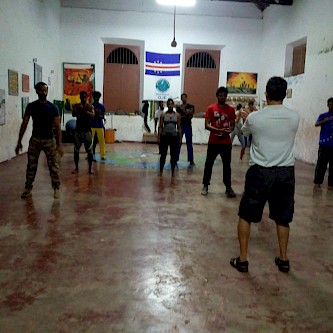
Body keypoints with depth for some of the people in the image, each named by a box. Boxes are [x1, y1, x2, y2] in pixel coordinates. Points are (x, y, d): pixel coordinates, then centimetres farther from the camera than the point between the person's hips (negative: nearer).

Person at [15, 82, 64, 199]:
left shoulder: (53, 107, -4)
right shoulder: (31, 106, 1)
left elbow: (57, 126, -8)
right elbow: (24, 124, 3)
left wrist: (59, 144, -15)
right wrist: (19, 141, -1)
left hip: (49, 140, -1)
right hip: (35, 139, 1)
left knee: (53, 166, 1)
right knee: (31, 166, 4)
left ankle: (56, 189, 13)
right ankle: (28, 189, 15)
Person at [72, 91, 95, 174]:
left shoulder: (90, 106, 2)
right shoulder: (76, 106, 3)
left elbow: (93, 115, -16)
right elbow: (73, 114, -13)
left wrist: (85, 111, -33)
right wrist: (80, 110, -32)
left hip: (87, 131, -1)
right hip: (78, 130, 1)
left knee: (89, 150, -1)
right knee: (76, 150, 4)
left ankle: (90, 168, 8)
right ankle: (76, 168, 16)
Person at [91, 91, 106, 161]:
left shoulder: (102, 106, 5)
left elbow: (103, 117, 3)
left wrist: (98, 115, -16)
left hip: (100, 126, 0)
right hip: (92, 126, 0)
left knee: (102, 141, -2)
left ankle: (102, 155, 3)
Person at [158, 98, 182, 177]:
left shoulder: (177, 115, 4)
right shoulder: (163, 115, 2)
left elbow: (179, 127, 6)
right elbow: (160, 127, 2)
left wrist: (180, 138, 1)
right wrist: (159, 137, -4)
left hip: (174, 136, 1)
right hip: (164, 136, -1)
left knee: (173, 155, 5)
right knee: (163, 155, 3)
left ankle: (172, 172, 15)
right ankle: (161, 171, 13)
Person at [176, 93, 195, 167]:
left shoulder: (191, 106, 4)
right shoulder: (179, 108, 6)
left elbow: (191, 116, -8)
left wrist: (184, 110, -18)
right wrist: (186, 114, -13)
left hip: (188, 127, 0)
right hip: (180, 126, 1)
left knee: (189, 144, 2)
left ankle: (191, 160, 6)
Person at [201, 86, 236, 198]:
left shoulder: (231, 109, 5)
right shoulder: (211, 108, -2)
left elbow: (232, 125, 9)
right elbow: (207, 125, -9)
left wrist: (229, 130, -15)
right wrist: (219, 130, -23)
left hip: (226, 142, 2)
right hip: (213, 142, -1)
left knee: (227, 165, 5)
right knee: (209, 164, 4)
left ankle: (228, 187, 13)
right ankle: (205, 185, 17)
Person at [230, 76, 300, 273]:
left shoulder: (255, 117, -8)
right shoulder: (294, 117, -2)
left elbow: (243, 133, 14)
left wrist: (245, 119, 37)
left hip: (260, 172, -2)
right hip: (286, 172, 3)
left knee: (245, 216, 11)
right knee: (282, 218, 18)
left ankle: (243, 259, 13)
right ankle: (283, 259, 27)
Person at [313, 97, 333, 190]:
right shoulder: (323, 116, 5)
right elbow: (316, 124, -12)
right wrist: (326, 120, -31)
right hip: (324, 144, -1)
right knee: (321, 164, -2)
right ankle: (317, 182, 6)